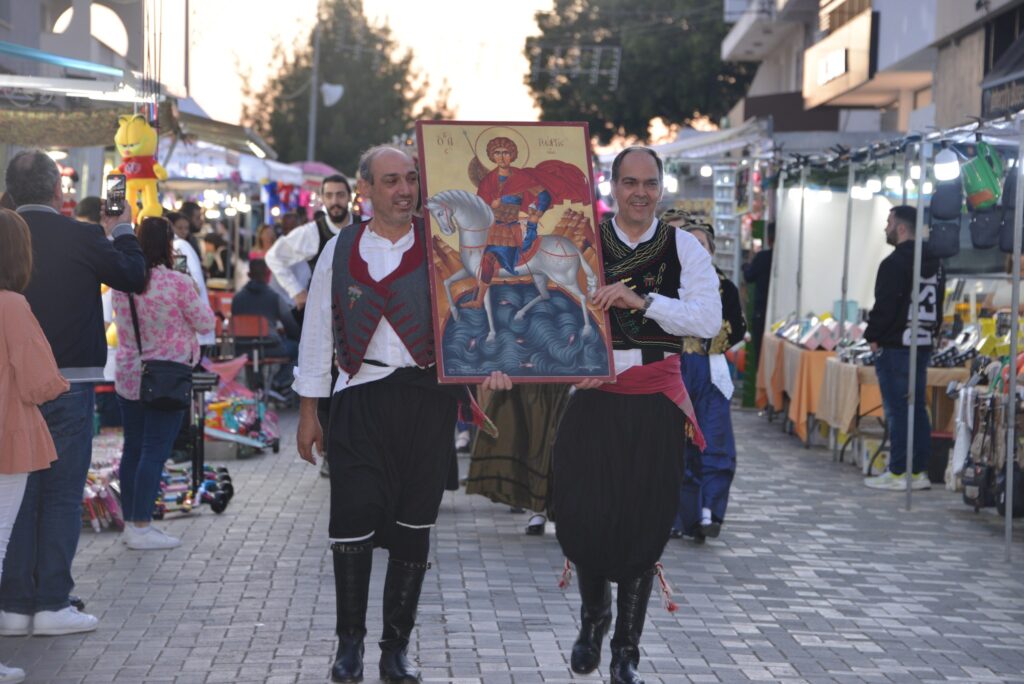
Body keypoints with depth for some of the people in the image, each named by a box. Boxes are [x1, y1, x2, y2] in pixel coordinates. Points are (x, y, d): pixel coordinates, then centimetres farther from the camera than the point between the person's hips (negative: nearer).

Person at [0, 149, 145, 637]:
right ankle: (52, 604, 5)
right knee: (62, 494, 5)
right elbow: (134, 276, 3)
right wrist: (121, 229, 19)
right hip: (67, 382, -3)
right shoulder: (80, 238, -12)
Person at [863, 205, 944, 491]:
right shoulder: (934, 264, 14)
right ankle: (919, 471, 13)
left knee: (897, 411, -5)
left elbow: (884, 306, -17)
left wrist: (873, 336, -4)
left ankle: (898, 473, -3)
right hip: (923, 346, 8)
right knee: (918, 409, 11)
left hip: (895, 347, -8)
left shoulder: (894, 264, -14)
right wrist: (930, 333, 19)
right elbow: (938, 307, 18)